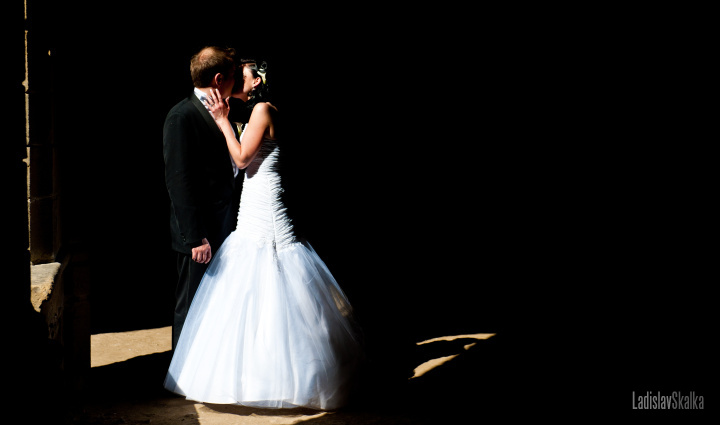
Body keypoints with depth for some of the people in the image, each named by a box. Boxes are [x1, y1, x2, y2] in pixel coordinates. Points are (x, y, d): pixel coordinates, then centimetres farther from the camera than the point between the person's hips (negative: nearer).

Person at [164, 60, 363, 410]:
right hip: (253, 211, 10)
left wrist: (223, 121, -9)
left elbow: (242, 158, -15)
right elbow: (242, 161, 14)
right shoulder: (255, 112, 18)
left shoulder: (263, 109, -11)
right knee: (254, 289, 11)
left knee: (264, 288, -7)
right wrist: (224, 120, 12)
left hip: (265, 211, -10)